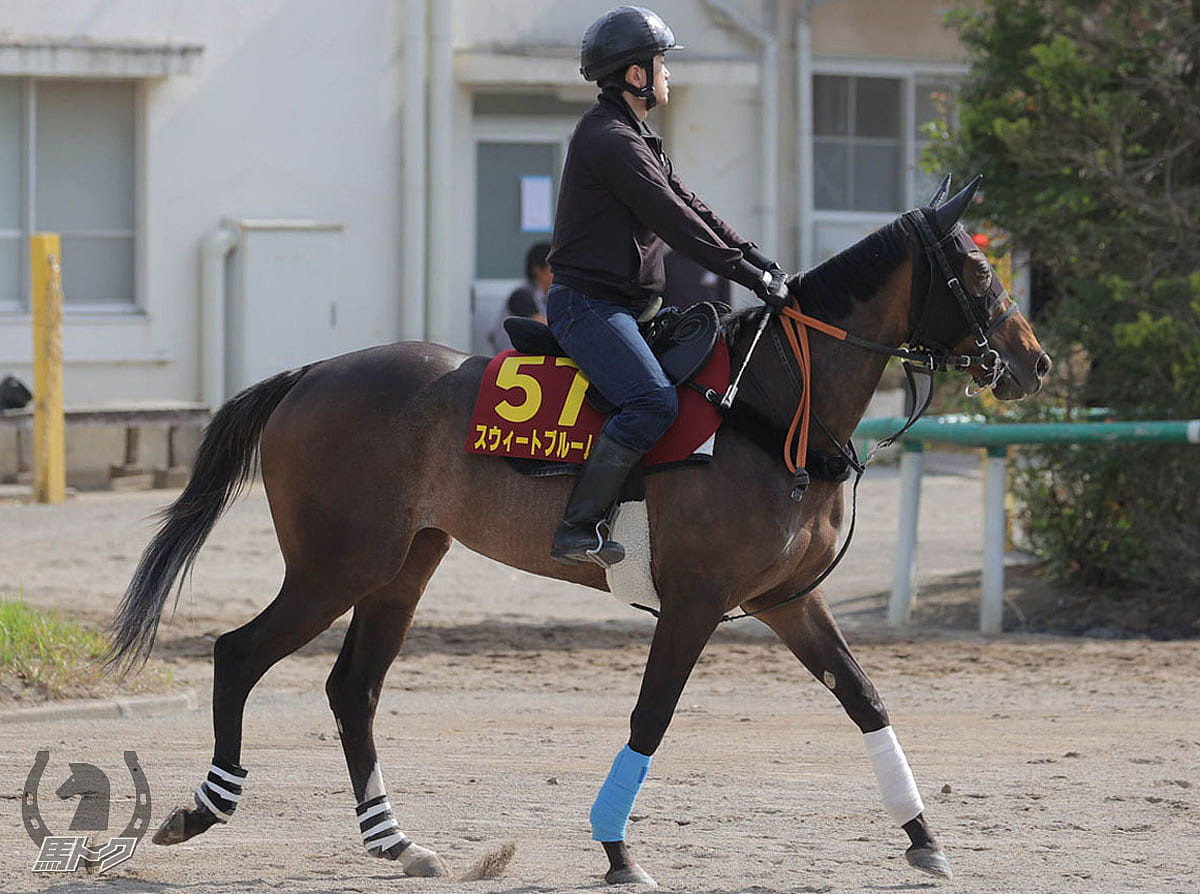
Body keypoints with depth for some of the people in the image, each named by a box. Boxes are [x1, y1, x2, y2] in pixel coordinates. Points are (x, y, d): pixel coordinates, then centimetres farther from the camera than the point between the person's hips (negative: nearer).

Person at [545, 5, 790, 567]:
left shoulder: (635, 139, 20)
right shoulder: (611, 141, -15)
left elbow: (689, 206, 20)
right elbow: (674, 221, -19)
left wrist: (755, 257, 9)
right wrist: (744, 272, -16)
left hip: (625, 304, 11)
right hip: (588, 304, -11)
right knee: (653, 401, -27)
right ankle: (578, 530, -28)